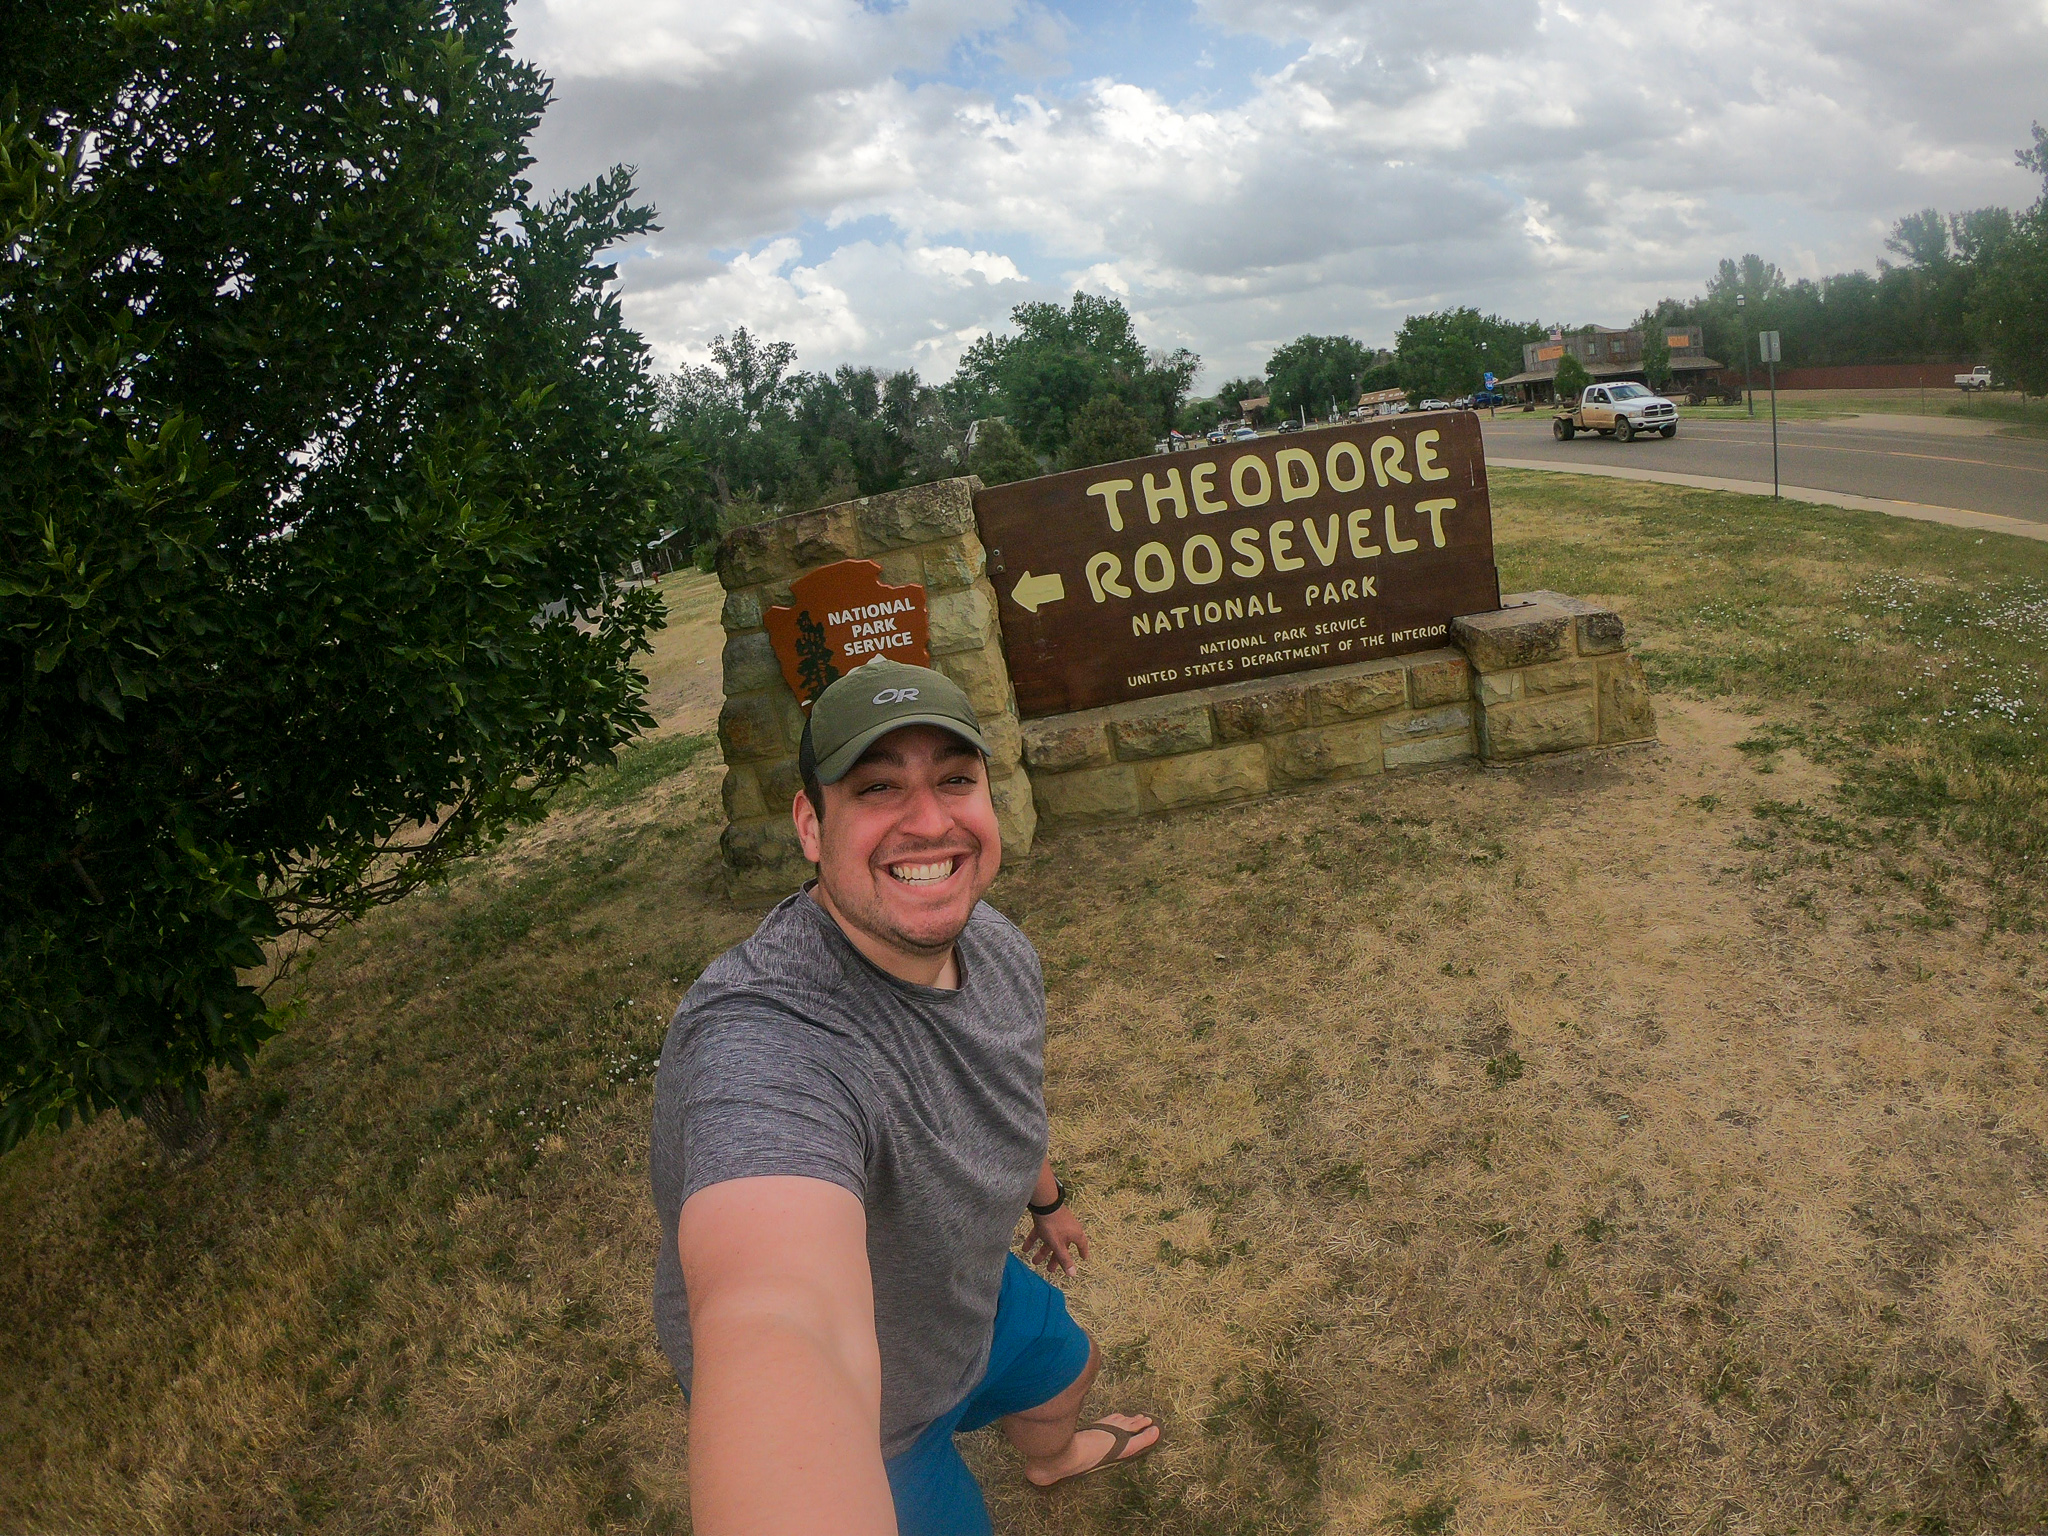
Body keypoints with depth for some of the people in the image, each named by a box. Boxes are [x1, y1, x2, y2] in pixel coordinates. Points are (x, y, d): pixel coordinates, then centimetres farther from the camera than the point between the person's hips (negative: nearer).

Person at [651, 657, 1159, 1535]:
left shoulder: (995, 945, -15)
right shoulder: (763, 1043, -45)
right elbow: (780, 1328, -64)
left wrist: (1047, 1198, 25)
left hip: (970, 1294, 8)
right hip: (863, 1423, -7)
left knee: (1067, 1369, 32)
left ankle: (1052, 1460, 68)